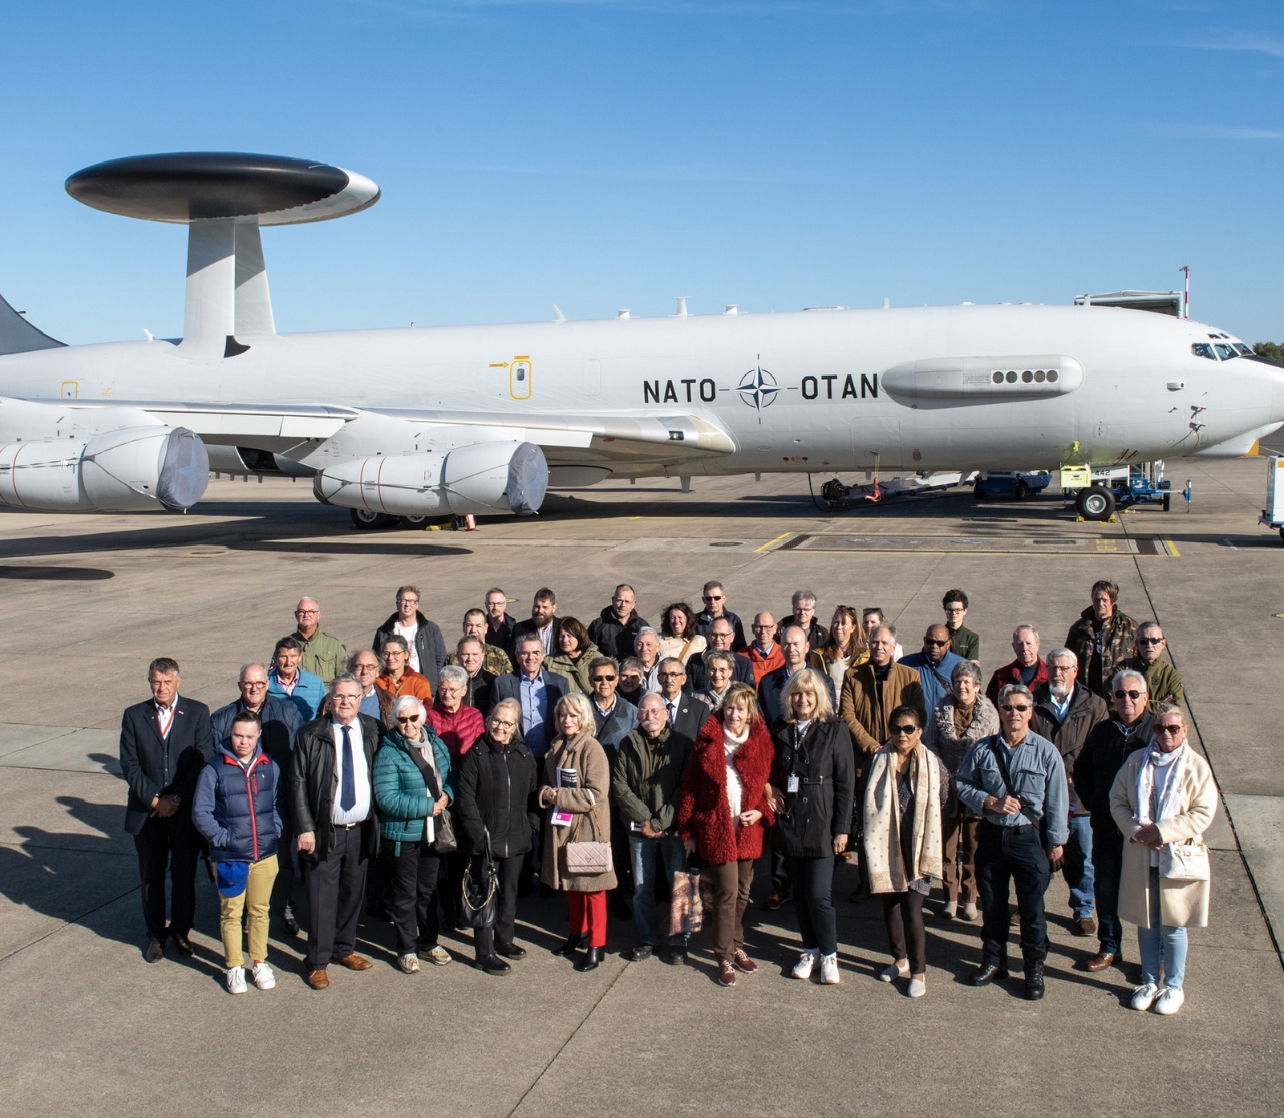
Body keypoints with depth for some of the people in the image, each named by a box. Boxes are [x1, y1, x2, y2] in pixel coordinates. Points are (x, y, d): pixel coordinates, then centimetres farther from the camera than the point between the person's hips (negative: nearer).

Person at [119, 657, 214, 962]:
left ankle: (180, 930, 26)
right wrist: (154, 799, -12)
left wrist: (177, 799, -14)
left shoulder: (197, 713, -2)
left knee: (184, 876, 8)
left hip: (185, 811, -1)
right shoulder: (133, 716, 2)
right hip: (147, 812, 1)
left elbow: (204, 760, -7)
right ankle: (156, 934, 27)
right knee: (150, 877, 11)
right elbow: (129, 765, -2)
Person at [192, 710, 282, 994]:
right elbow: (201, 812, -5)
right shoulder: (214, 769, -8)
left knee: (260, 910, 13)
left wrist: (275, 830, 2)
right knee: (231, 913, 8)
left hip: (265, 853, 3)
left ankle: (259, 962, 28)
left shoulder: (270, 767, 3)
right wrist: (222, 838, -11)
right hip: (229, 856, -3)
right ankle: (234, 967, 22)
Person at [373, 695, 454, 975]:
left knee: (429, 890, 19)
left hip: (433, 833, 6)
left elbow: (449, 777, 15)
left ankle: (429, 943, 34)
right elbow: (388, 800, -24)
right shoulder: (388, 754, -17)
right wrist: (429, 806, -22)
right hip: (402, 835, -6)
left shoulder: (437, 744, 3)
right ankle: (407, 949, 22)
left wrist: (446, 795, -9)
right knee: (404, 894, 7)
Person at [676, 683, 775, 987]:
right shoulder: (708, 741, -3)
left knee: (742, 893, 13)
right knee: (727, 893, -6)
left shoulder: (761, 742, 3)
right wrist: (687, 831, 0)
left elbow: (768, 784, 11)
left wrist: (762, 813, -7)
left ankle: (736, 946, 31)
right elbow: (690, 787, 0)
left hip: (749, 829, 3)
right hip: (716, 828, -3)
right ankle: (725, 958, 6)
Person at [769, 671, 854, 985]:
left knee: (818, 894, -7)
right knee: (799, 893, 10)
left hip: (821, 824, -4)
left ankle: (829, 954, 13)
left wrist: (842, 828, -10)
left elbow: (846, 783, -6)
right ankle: (810, 950, 27)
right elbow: (772, 772, 22)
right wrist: (770, 789, -1)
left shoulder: (834, 730, -6)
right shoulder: (782, 731, 7)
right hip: (789, 823, 4)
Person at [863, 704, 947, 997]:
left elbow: (939, 809, -1)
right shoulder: (878, 761, 0)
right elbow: (866, 801, 7)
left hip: (917, 848, -3)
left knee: (911, 909, -6)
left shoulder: (933, 764, -4)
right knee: (889, 905, 14)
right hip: (885, 846, 3)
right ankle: (900, 959, 34)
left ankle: (918, 971, 10)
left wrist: (932, 851, -2)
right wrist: (867, 831, 0)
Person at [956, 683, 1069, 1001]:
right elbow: (963, 784, 7)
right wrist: (992, 802, -9)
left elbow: (1057, 801, -3)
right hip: (991, 835, 3)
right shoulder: (983, 749, -1)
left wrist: (1056, 843, -4)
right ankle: (994, 960, 31)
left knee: (1032, 906, 3)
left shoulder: (1046, 751, -6)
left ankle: (1035, 968, 19)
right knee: (992, 903, 14)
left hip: (1030, 837, -3)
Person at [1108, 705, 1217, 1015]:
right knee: (1146, 922, 14)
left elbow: (1203, 812, -11)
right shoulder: (1137, 761, 1)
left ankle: (1174, 986, 24)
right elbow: (1117, 799, 4)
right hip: (1141, 857, 3)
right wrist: (1136, 831, -12)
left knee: (1173, 926, 7)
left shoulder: (1196, 766, -8)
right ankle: (1150, 982, 29)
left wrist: (1162, 831, -18)